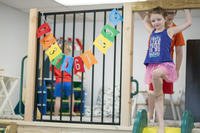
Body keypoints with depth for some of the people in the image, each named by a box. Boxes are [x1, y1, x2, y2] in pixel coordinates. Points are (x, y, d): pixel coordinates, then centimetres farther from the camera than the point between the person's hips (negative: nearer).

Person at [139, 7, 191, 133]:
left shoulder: (169, 31, 3)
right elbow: (145, 21, 37)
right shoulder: (152, 32, 18)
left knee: (156, 73, -41)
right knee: (158, 98, 2)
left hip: (166, 64, -5)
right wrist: (150, 12, 28)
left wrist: (186, 8, 9)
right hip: (152, 66, 5)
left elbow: (189, 22, 4)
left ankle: (157, 92, -12)